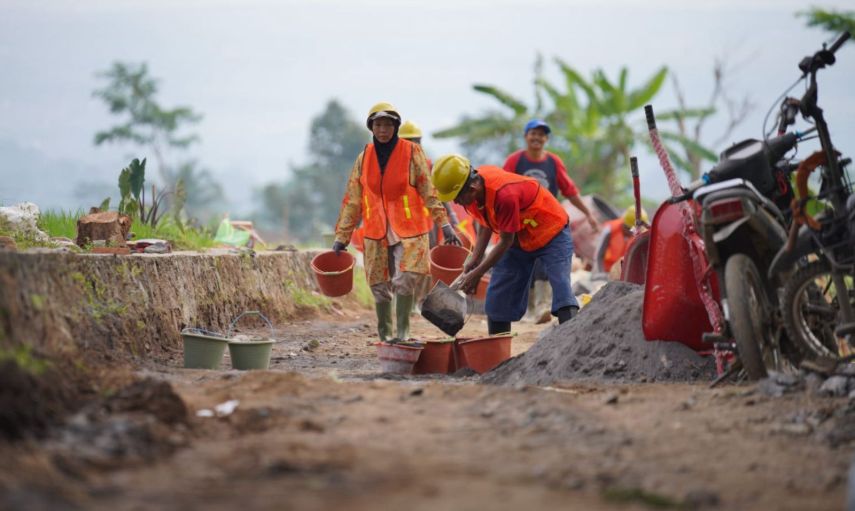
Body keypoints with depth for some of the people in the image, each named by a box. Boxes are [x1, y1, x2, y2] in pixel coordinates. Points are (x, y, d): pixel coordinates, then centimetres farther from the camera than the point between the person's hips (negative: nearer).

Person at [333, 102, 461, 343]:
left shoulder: (412, 153, -2)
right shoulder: (364, 158, 8)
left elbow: (429, 190, -5)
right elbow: (352, 199, 11)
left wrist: (444, 223, -14)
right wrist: (341, 237, 9)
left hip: (409, 231, -3)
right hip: (376, 232, 3)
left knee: (406, 280, -16)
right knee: (380, 286, 4)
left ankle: (402, 333, -6)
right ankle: (385, 337, 16)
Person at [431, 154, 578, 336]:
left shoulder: (505, 194, -37)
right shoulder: (475, 190, -13)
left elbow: (506, 241, -27)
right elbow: (486, 225, 4)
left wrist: (477, 274, -20)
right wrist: (474, 259, -6)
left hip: (551, 233, -8)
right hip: (518, 239, 8)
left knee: (561, 288, -22)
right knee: (496, 298, 5)